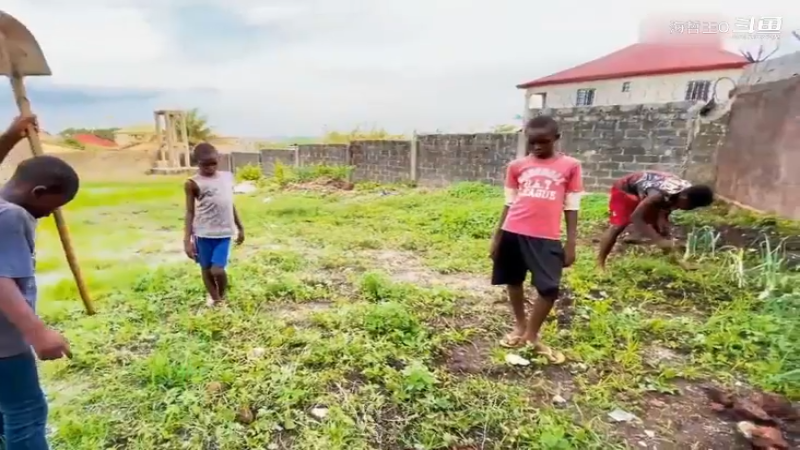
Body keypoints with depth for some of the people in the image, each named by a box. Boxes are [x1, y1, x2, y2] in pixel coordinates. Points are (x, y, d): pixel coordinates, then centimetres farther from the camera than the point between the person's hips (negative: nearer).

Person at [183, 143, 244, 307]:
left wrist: (240, 228, 20)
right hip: (204, 233, -1)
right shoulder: (193, 183, -7)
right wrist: (187, 240, -11)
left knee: (218, 270, -7)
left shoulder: (228, 177, 5)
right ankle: (215, 299, 32)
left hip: (224, 233, 2)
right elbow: (190, 212, -6)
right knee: (206, 269, 11)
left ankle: (223, 297, 21)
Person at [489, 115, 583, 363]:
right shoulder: (517, 166, 6)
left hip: (547, 237, -2)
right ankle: (520, 327, 35)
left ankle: (532, 335, 17)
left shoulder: (570, 166, 2)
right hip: (513, 232, 2)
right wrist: (497, 237, 10)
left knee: (550, 288, -5)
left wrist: (571, 243, 1)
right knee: (513, 281, 13)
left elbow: (571, 207, 4)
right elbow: (509, 204, 11)